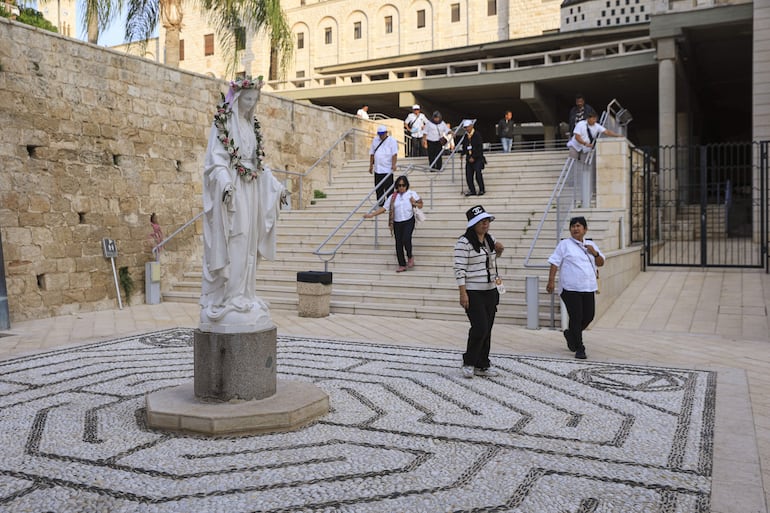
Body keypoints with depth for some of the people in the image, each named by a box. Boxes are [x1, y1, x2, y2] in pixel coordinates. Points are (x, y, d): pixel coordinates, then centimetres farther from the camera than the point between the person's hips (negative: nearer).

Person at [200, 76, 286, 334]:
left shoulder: (252, 126, 17)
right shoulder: (223, 123, -5)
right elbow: (216, 158, -14)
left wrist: (276, 186, 15)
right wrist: (225, 183, -29)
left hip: (251, 191, 8)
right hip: (231, 191, -7)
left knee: (248, 245, 7)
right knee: (231, 244, -8)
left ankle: (243, 297, 12)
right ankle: (227, 300, -4)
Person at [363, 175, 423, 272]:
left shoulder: (412, 194, 2)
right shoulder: (393, 197, 6)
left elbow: (420, 205, 9)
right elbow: (384, 208, 6)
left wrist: (414, 203, -12)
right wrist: (372, 214, -1)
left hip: (409, 221, -3)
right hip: (397, 223, 3)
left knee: (406, 239, -24)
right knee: (398, 244, 3)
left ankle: (410, 257, 3)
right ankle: (402, 265, 16)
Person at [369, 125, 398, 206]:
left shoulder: (392, 140, -3)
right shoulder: (375, 140, 13)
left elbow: (394, 154, -10)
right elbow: (372, 154, 17)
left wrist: (393, 165, -22)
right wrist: (371, 165, 14)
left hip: (387, 169, -5)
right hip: (377, 169, 5)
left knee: (388, 188, -4)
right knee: (378, 188, 8)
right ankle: (380, 204, 18)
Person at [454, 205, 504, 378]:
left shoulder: (490, 239, 10)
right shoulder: (464, 242, -12)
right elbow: (459, 268, -15)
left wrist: (498, 250, 6)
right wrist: (463, 293, -20)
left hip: (490, 291, 7)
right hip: (473, 293, -7)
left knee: (487, 330, 9)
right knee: (480, 328, -12)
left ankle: (482, 365, 19)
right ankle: (468, 363, 7)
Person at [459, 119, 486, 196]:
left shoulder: (477, 135, -7)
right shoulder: (466, 136, 11)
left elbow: (480, 148, -11)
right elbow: (464, 146, 19)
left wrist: (474, 157, -15)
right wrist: (462, 151, -3)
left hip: (477, 158, -6)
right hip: (469, 158, 6)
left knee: (478, 173, -15)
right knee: (468, 175, -2)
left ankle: (481, 190, -2)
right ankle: (472, 191, 7)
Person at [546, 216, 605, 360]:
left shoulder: (591, 245, 15)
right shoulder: (564, 244, 0)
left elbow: (601, 263, 17)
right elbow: (555, 263, -4)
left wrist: (595, 253, -3)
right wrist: (551, 281, -14)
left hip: (588, 288, 5)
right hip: (570, 288, -5)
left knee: (589, 316, 7)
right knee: (576, 317, -5)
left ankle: (570, 334, 33)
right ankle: (579, 349, 6)